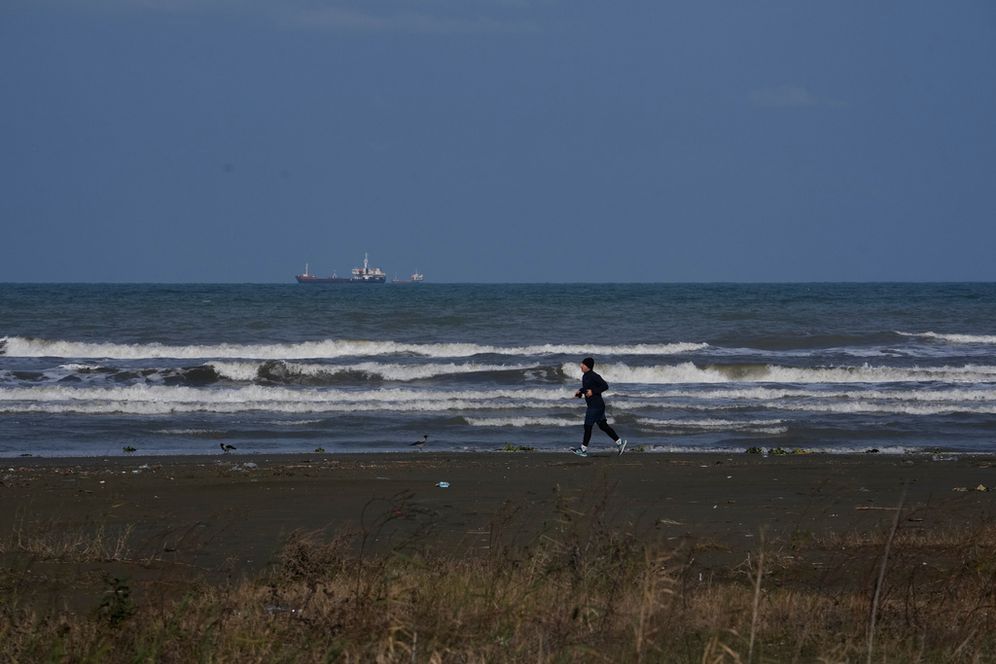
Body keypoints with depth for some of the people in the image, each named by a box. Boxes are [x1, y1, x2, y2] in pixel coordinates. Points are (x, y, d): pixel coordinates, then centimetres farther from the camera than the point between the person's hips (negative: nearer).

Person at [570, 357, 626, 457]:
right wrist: (580, 392, 10)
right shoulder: (585, 376, 11)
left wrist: (593, 391, -24)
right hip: (592, 405, 10)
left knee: (588, 426, -3)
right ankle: (620, 443, 17)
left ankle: (583, 450, 5)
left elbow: (605, 386, -19)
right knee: (603, 425, 13)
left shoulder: (593, 376, -17)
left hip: (596, 406, -10)